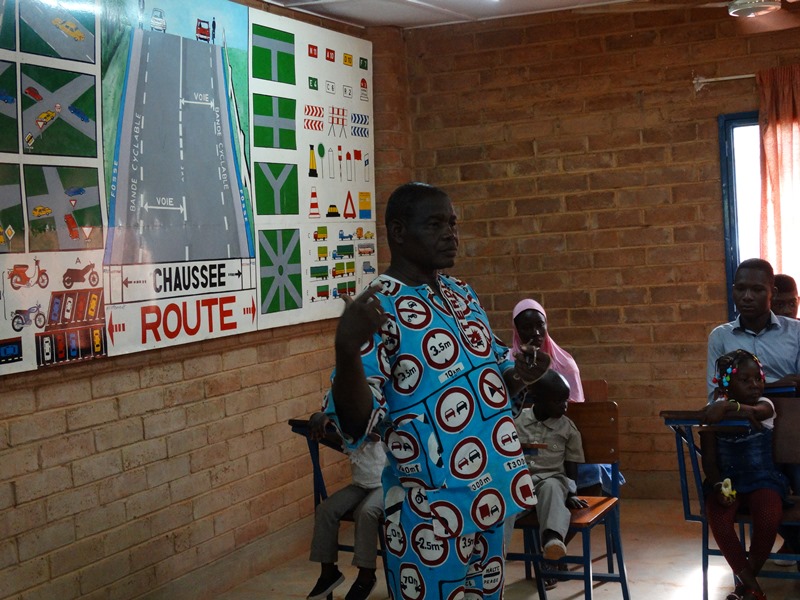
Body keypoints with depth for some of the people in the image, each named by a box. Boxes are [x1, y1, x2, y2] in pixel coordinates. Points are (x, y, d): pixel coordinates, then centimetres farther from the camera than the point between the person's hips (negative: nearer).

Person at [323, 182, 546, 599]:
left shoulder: (461, 294, 9)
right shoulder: (380, 306, -15)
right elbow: (355, 422, -21)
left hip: (488, 496, 8)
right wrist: (347, 347, -38)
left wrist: (519, 374, 0)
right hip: (430, 510, -7)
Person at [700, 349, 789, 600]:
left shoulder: (764, 405, -2)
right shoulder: (712, 414, -2)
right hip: (727, 480, 0)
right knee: (718, 520, -29)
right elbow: (709, 460, -2)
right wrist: (717, 485, -21)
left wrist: (729, 407, -48)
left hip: (762, 479, 0)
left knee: (769, 519, -29)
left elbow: (755, 412, -30)